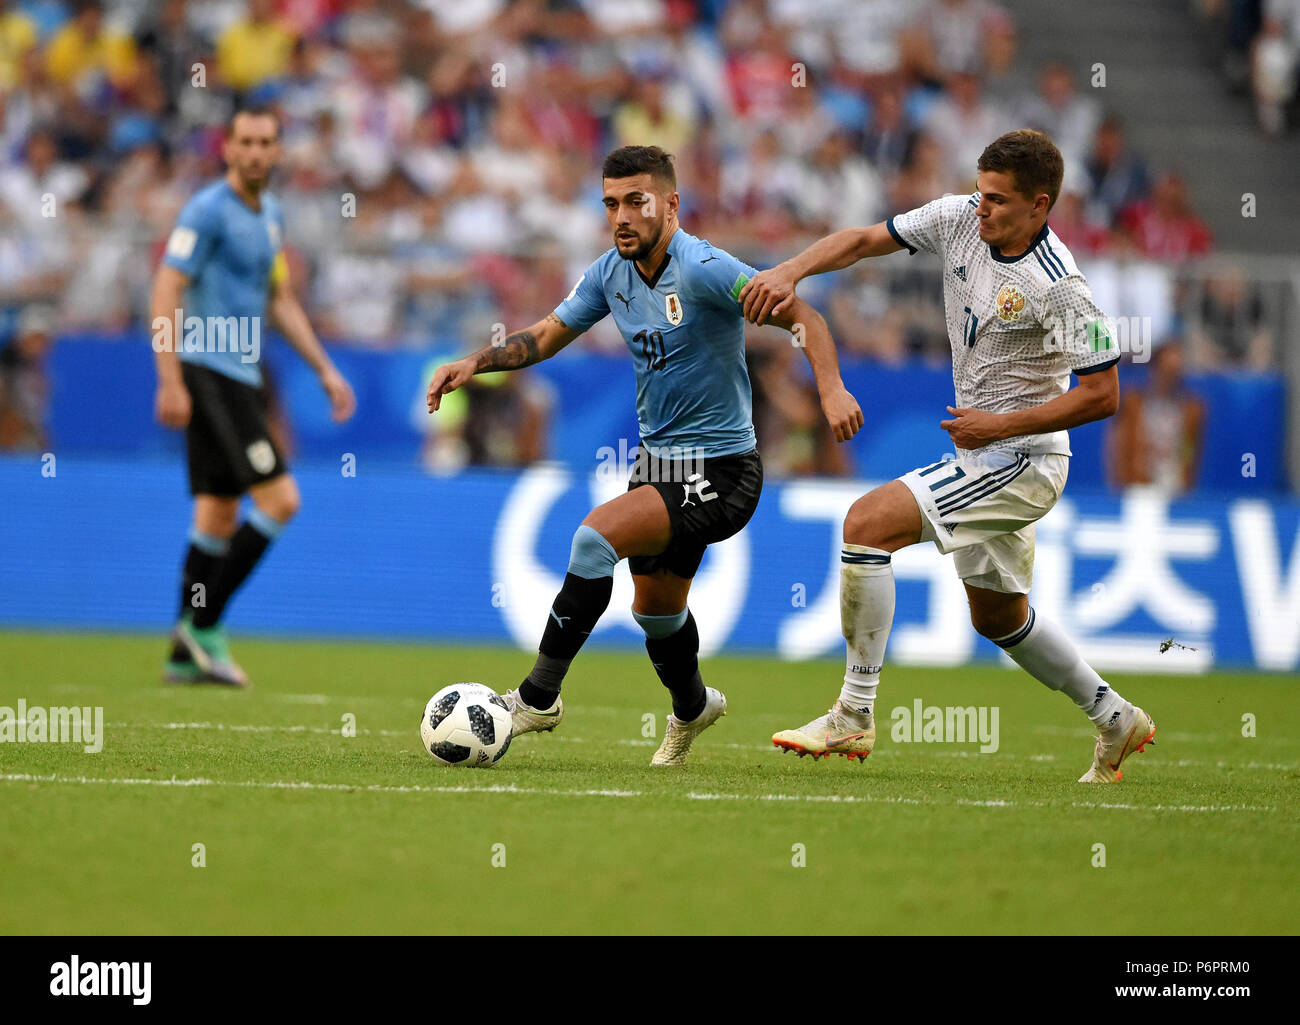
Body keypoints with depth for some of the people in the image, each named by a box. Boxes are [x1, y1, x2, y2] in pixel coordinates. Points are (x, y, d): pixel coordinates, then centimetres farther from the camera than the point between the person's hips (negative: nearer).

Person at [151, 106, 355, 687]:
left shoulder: (270, 215, 16)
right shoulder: (208, 210, -11)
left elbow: (281, 302, 25)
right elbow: (165, 294, -15)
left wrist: (325, 370, 21)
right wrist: (170, 382, -21)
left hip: (240, 377, 9)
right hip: (208, 372, -9)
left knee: (219, 513, 9)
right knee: (279, 499, -14)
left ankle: (188, 653, 13)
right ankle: (202, 624, -8)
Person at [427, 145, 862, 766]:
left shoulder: (702, 269, -21)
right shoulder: (611, 273, 1)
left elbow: (800, 316, -25)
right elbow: (546, 336, 13)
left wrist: (830, 388, -40)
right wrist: (474, 363, -2)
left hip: (718, 471, -8)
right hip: (656, 459, 8)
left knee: (596, 536, -25)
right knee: (654, 607, 23)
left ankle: (539, 697, -15)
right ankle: (692, 707, 52)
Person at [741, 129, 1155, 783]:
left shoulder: (1057, 287, -23)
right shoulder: (958, 220, -3)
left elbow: (1102, 395, -20)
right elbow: (863, 240, 5)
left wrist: (1001, 425, -20)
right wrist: (789, 272, -12)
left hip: (1020, 459, -9)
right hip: (986, 456, 9)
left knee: (869, 522, -19)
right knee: (997, 618, 20)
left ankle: (854, 715, -15)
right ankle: (1115, 721, 37)